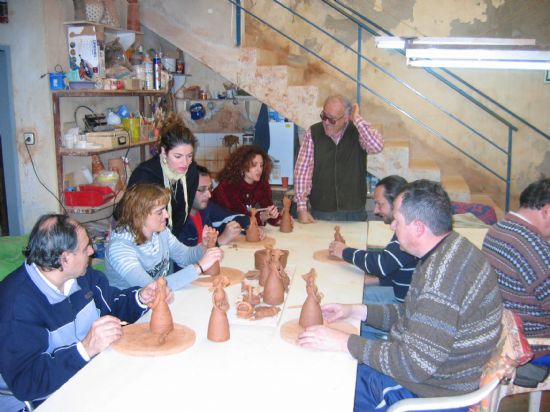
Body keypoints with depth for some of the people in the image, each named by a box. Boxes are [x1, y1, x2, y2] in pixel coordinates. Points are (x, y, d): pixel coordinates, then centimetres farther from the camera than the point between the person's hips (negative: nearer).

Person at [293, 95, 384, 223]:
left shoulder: (357, 132, -2)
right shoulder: (313, 133, -1)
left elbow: (377, 146, -22)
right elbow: (302, 170, -4)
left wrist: (357, 119, -16)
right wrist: (302, 208, -9)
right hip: (320, 212, 1)